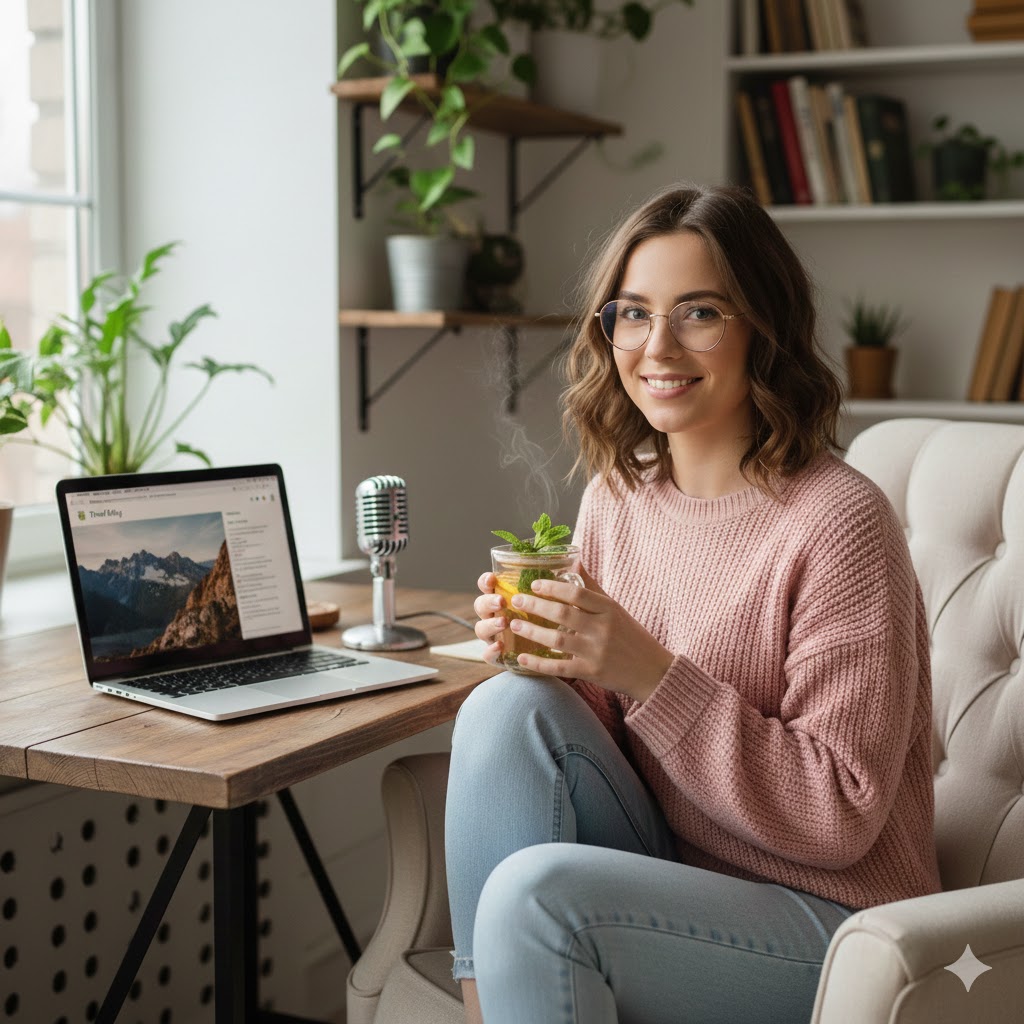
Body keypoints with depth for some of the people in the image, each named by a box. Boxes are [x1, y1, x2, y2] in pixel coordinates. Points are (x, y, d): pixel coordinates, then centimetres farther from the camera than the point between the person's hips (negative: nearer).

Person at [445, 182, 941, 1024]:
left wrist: (649, 673, -24)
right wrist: (558, 665, -11)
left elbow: (841, 820, -17)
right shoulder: (616, 495, 4)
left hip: (833, 925, -6)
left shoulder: (838, 522, -17)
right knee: (508, 708, -17)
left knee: (533, 886, -29)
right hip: (669, 875, 7)